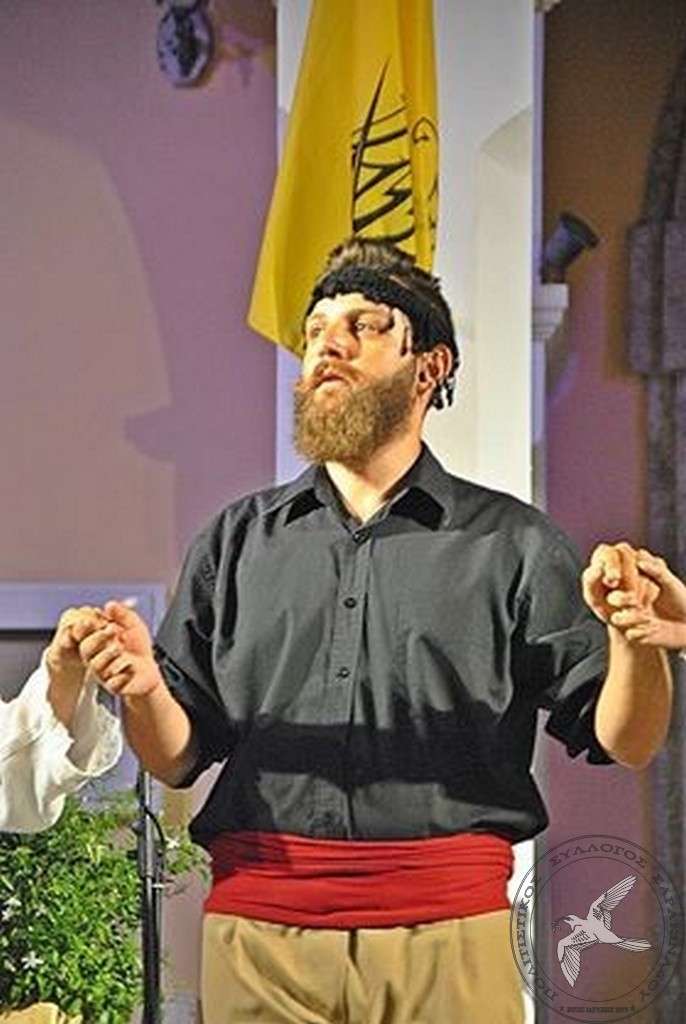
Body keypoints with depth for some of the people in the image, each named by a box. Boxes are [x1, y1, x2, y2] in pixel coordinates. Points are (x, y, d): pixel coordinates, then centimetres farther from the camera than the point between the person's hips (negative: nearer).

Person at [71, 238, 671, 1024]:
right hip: (258, 932, 2)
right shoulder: (236, 541, 15)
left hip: (448, 933, -1)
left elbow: (626, 743, 4)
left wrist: (634, 638, -17)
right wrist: (144, 693, -8)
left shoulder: (509, 543, 9)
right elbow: (179, 759, 13)